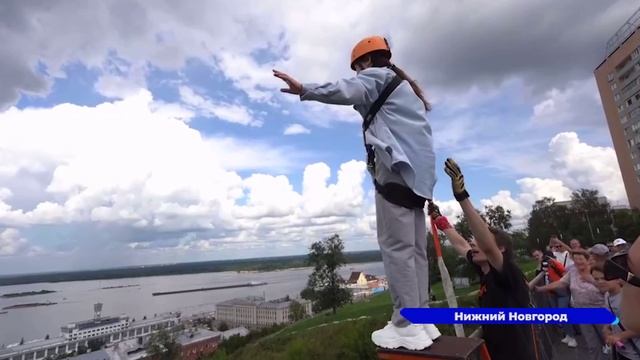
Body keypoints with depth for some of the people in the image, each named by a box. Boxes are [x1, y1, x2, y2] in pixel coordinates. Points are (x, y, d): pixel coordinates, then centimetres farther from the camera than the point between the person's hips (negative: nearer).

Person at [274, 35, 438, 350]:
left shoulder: (377, 76, 6)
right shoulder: (405, 86, 34)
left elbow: (347, 91, -15)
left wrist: (304, 89, -20)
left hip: (398, 167, -9)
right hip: (418, 169, 10)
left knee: (396, 246, -11)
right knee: (414, 248, 6)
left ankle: (407, 326, -8)